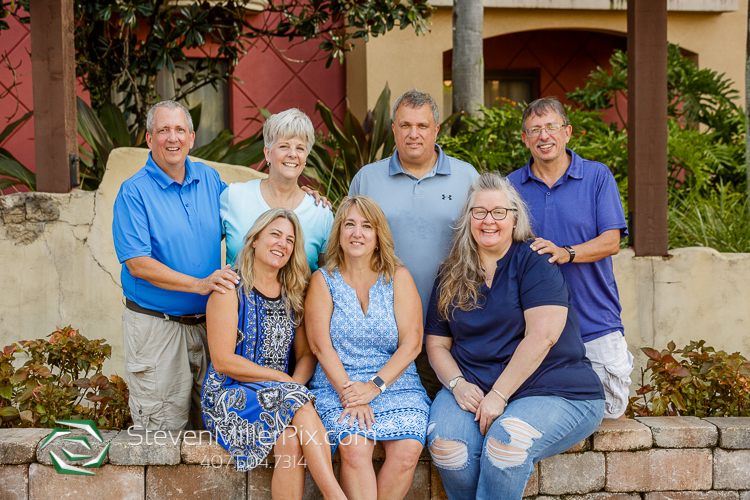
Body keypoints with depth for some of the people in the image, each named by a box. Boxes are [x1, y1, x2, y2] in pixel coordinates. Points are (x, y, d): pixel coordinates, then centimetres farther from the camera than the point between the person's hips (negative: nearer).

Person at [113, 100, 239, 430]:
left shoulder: (209, 179, 8)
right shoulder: (134, 192, -8)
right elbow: (138, 264, -15)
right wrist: (200, 285, -23)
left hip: (207, 322, 5)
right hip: (156, 326, -5)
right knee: (163, 434, 0)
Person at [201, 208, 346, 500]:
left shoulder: (292, 295, 12)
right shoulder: (231, 288, -5)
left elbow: (306, 354, 12)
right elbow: (223, 361, -11)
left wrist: (296, 383, -11)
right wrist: (284, 379, -13)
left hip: (282, 397, 4)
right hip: (229, 395, -4)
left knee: (290, 440, -31)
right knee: (302, 412, -31)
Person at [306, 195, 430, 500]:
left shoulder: (398, 278, 7)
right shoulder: (323, 281, 6)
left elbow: (411, 344, 0)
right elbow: (321, 346, -2)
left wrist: (375, 386, -12)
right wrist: (348, 393, -14)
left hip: (394, 383, 1)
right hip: (337, 386, -1)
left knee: (408, 450, -26)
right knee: (354, 447, -30)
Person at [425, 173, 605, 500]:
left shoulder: (534, 262, -4)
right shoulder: (451, 276, 13)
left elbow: (542, 335, -15)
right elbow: (436, 343, 14)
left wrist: (499, 394, -19)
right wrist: (457, 383, -7)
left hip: (554, 392, -4)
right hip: (473, 389, 4)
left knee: (507, 438, -35)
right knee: (445, 443, -27)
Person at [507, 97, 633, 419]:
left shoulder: (598, 176, 3)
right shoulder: (511, 186, 8)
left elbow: (611, 241, -5)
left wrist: (566, 253, -22)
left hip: (595, 328, -1)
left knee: (610, 412, 2)